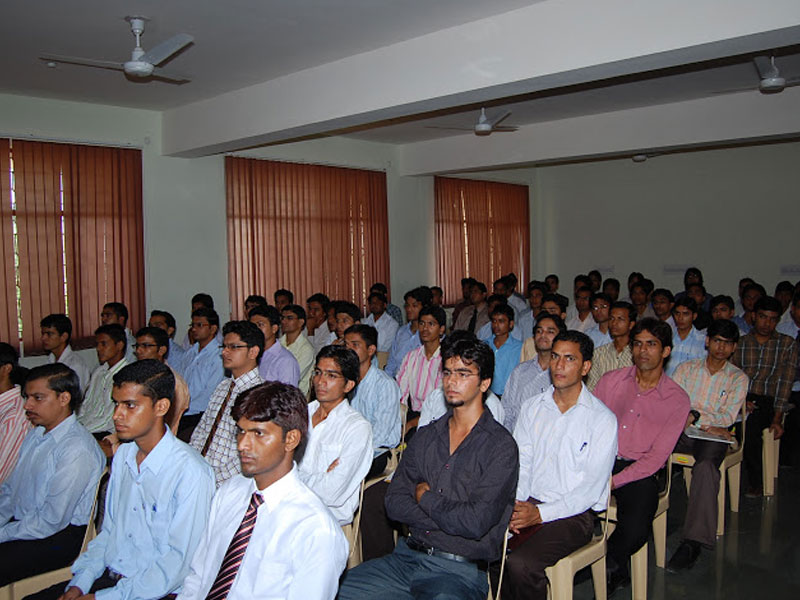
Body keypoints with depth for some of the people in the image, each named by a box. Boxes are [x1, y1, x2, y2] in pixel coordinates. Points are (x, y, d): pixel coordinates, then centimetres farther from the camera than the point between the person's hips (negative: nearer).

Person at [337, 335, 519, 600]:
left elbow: (477, 522, -16)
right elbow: (394, 503, 4)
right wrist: (450, 516, -9)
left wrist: (425, 497, -2)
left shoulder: (500, 445, -6)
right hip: (407, 556, 5)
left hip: (459, 571, -4)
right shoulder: (426, 436, 11)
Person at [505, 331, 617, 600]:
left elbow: (592, 488, -9)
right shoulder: (532, 407, 12)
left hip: (573, 514, -4)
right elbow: (520, 462, 9)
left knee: (520, 563, -28)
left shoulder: (602, 419, -4)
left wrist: (539, 514, -17)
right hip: (527, 503, 5)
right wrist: (515, 503, -10)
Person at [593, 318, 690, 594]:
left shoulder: (677, 399, 0)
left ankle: (609, 565, 9)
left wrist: (614, 481, -16)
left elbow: (657, 456, -5)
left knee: (634, 530, -28)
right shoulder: (610, 381, 8)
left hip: (639, 471, -2)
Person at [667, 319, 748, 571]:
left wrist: (695, 417, -11)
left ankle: (693, 542, -36)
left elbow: (727, 418, 2)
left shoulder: (738, 378, 14)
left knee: (706, 466, -36)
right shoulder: (686, 368, 18)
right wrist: (708, 424, -7)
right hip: (681, 433, 1)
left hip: (713, 437, -1)